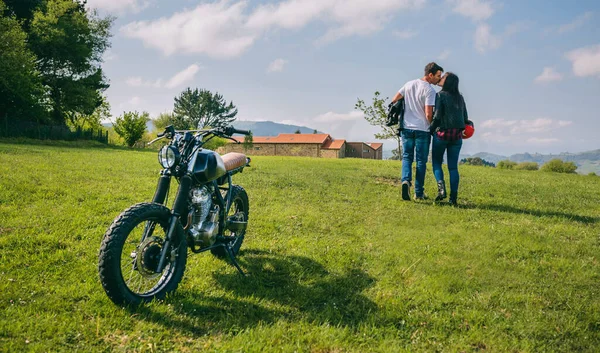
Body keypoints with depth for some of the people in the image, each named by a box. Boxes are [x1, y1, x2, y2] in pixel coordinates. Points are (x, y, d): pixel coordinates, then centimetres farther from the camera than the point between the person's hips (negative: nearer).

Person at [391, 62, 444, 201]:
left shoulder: (409, 84, 7)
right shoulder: (430, 90, -11)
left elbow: (394, 100, 11)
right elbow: (428, 114, -17)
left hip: (406, 128, 4)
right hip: (422, 129, -4)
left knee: (407, 157, 10)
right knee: (421, 161, 5)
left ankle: (406, 180, -16)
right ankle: (419, 193, 8)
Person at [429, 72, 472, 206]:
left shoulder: (441, 95, -7)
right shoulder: (460, 97, 9)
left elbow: (437, 117, -13)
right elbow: (465, 118, 10)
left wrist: (431, 129, 0)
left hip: (442, 133, -4)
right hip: (457, 135, 4)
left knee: (436, 163, 10)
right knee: (453, 167, 6)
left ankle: (441, 187, -11)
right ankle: (453, 198, 1)